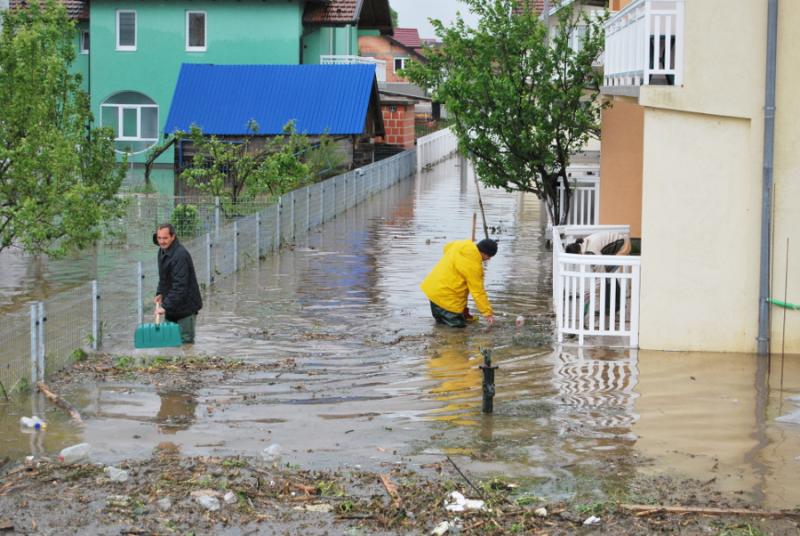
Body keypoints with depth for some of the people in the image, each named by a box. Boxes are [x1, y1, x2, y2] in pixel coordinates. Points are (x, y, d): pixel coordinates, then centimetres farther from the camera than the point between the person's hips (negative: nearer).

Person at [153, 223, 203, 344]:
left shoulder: (180, 255, -24)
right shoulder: (163, 251, 8)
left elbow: (180, 286, -28)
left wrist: (166, 306, -31)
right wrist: (160, 293, 7)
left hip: (185, 307, -9)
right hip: (172, 307, 9)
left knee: (185, 341, -5)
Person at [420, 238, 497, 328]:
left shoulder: (459, 244, -1)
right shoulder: (473, 266, -21)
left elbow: (447, 248, 23)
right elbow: (478, 292, -15)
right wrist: (487, 313, -7)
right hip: (445, 295, -9)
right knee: (458, 323, -3)